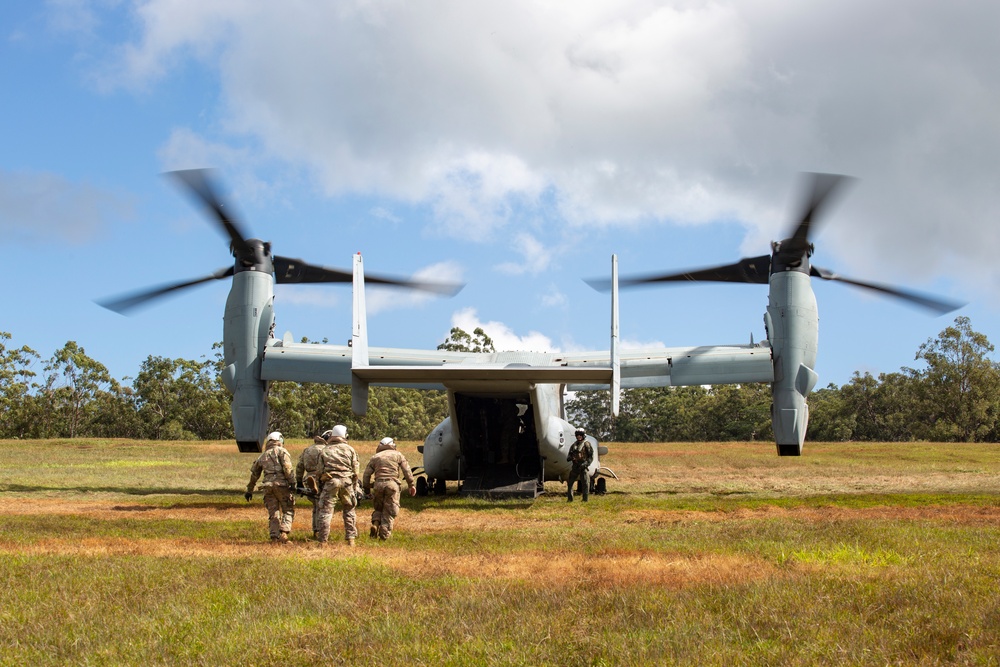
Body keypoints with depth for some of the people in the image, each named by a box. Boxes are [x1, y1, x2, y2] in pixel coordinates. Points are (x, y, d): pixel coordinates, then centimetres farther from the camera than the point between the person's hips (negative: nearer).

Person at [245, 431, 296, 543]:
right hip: (281, 484, -5)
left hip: (268, 486, 5)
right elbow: (287, 467, -11)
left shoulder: (263, 456, 23)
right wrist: (292, 482, -14)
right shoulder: (281, 451, 5)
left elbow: (254, 474, 30)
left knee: (273, 514, 9)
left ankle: (274, 537, 0)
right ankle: (283, 533, -17)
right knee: (288, 510, 1)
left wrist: (249, 490, 38)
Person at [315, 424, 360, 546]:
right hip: (346, 481, 1)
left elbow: (319, 471, 9)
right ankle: (351, 539, 9)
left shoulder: (325, 450, 10)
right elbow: (355, 471, 7)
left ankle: (323, 540, 0)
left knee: (326, 511, 2)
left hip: (329, 481, -1)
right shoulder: (350, 450, 9)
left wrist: (320, 486, 16)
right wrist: (353, 486, 16)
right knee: (349, 511, 11)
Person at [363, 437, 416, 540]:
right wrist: (411, 485, 9)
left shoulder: (375, 457, 18)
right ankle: (385, 534, -3)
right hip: (392, 484, -2)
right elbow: (407, 471, 6)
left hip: (378, 484, 2)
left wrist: (366, 489, 18)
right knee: (390, 510, 3)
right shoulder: (398, 455, 14)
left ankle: (375, 523, -5)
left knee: (378, 508, 20)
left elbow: (367, 474, 12)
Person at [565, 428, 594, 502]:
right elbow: (570, 454, 20)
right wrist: (569, 458, -4)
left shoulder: (586, 444, -1)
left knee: (585, 483, -6)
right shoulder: (574, 445, 16)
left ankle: (585, 499, -3)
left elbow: (591, 456, -5)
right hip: (575, 467, 6)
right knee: (569, 482, 8)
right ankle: (570, 498, 16)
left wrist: (586, 463, -18)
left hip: (582, 467, -6)